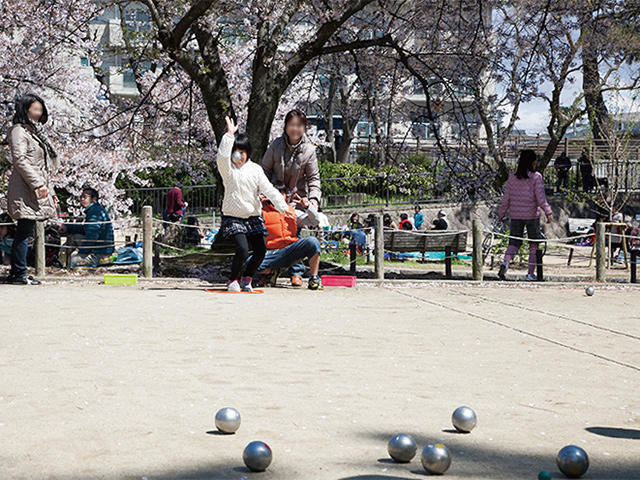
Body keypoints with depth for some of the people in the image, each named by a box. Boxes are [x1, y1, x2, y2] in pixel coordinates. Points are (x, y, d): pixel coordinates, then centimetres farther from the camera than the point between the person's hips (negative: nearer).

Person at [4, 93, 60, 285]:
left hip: (38, 190, 9)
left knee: (25, 232, 7)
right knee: (24, 231, -10)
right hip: (25, 191, -9)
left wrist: (50, 191, 21)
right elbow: (19, 160, -15)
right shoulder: (19, 131, -4)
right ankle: (19, 274, -8)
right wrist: (37, 184, -19)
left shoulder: (36, 132, 24)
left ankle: (16, 274, 10)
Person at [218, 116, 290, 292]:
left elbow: (269, 190, -1)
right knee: (242, 249, -20)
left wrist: (282, 206, -12)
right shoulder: (228, 169, -2)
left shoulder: (255, 169, 5)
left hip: (254, 217, 4)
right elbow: (222, 156, -25)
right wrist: (229, 135, -29)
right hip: (233, 218, -4)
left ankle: (247, 278, 19)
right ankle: (233, 280, 3)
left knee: (261, 251, -4)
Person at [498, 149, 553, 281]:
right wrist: (548, 212, -7)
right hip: (532, 215, -3)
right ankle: (531, 273, 11)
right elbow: (541, 198, -12)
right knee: (534, 244, 11)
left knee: (514, 243, 7)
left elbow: (506, 199, 4)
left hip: (515, 216, 3)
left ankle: (505, 262, -21)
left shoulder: (512, 177, 2)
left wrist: (501, 214, 14)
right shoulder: (536, 177, -8)